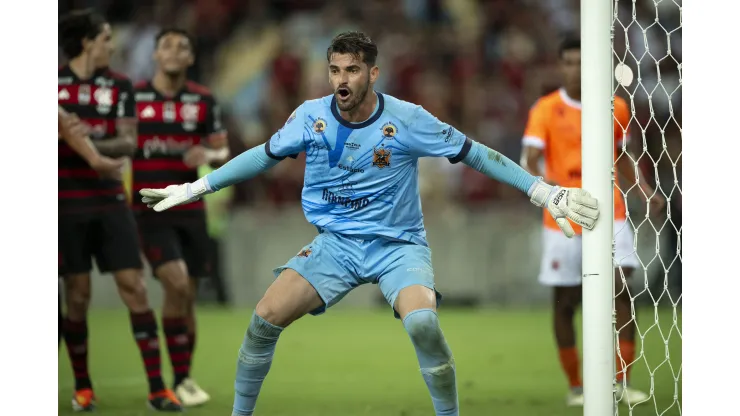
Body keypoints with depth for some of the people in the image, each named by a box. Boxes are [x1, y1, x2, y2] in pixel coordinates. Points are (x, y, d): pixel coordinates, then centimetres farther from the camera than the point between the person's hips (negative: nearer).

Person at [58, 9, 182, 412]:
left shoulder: (119, 86, 6)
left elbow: (127, 142, -3)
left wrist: (94, 144, -20)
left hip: (109, 201, 2)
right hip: (68, 204, -2)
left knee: (134, 287, -5)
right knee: (77, 295, -1)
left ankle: (157, 388, -3)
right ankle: (82, 387, 14)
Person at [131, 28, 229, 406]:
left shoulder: (203, 101, 5)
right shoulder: (132, 97, -2)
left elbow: (222, 152, 8)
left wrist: (208, 155, -14)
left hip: (190, 210, 3)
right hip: (149, 211, -3)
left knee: (187, 297, 7)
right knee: (176, 285, -19)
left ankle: (185, 376, 22)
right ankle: (179, 380, -9)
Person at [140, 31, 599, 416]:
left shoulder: (407, 120, -14)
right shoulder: (311, 116, -5)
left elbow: (476, 154, -7)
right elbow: (264, 156, 11)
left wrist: (547, 194, -10)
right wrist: (195, 189, 14)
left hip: (399, 244, -3)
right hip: (336, 242, 3)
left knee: (422, 321, -33)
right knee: (265, 317, -14)